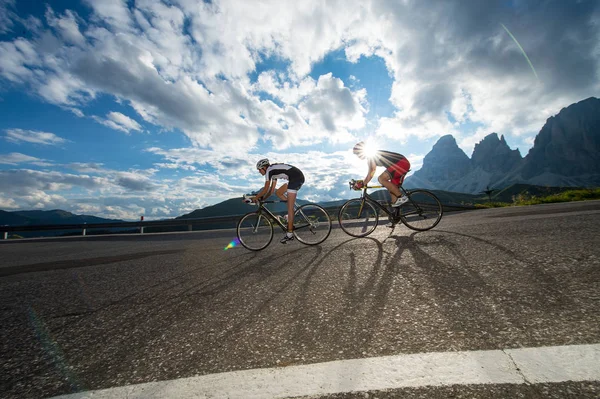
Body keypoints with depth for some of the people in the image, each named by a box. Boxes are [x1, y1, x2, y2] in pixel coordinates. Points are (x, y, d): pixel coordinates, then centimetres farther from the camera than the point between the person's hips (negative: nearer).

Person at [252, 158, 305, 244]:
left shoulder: (269, 170, -3)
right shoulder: (273, 171, 24)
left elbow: (266, 189, -7)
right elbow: (272, 190, 25)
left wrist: (255, 198, 2)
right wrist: (262, 199, 23)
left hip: (296, 178, -9)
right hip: (299, 177, 10)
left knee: (290, 207, -8)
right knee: (278, 192, 17)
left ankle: (289, 234, -4)